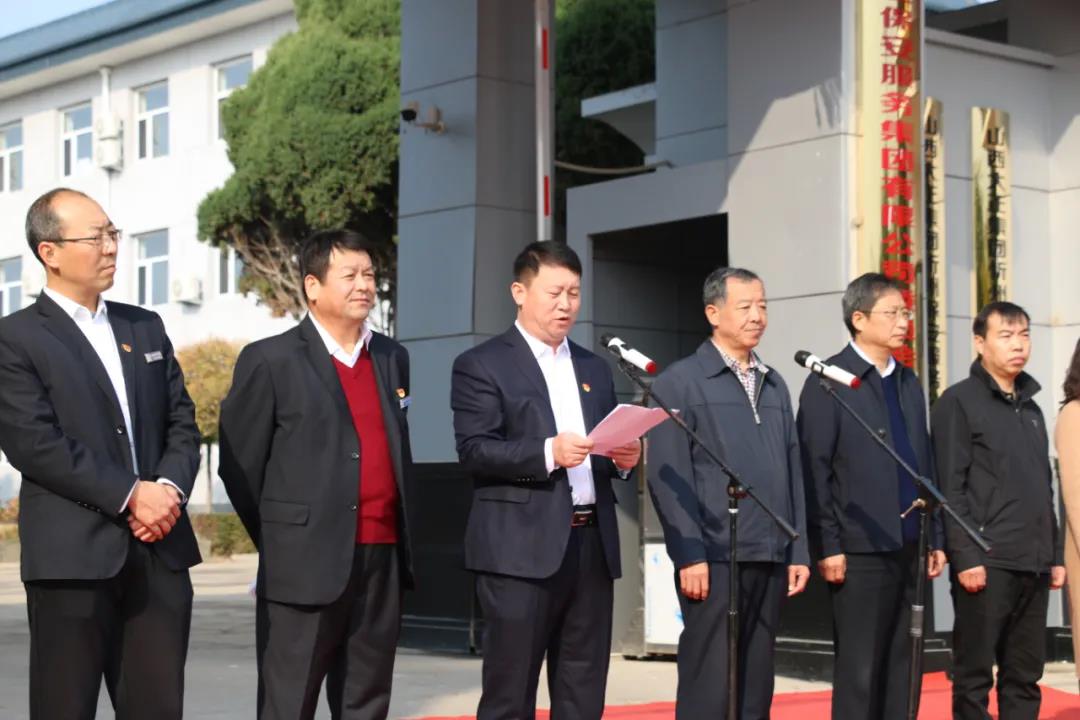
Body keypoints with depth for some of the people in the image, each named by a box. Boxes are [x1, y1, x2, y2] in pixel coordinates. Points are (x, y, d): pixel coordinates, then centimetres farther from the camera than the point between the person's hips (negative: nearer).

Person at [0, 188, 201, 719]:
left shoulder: (146, 328, 17)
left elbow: (182, 425, 14)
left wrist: (169, 487, -7)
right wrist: (130, 495, -15)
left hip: (159, 552, 5)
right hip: (73, 556, -5)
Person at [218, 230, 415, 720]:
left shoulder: (392, 359, 14)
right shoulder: (270, 361, -4)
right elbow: (239, 464, -1)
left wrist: (400, 539, 13)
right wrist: (280, 540, 4)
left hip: (382, 561, 5)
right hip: (305, 567, -5)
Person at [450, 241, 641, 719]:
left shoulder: (595, 369, 19)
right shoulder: (481, 365, 0)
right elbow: (474, 451, -11)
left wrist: (624, 458, -1)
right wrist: (547, 452, -24)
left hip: (592, 544, 6)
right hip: (521, 548, -6)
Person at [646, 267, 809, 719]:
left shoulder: (775, 386, 17)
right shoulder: (680, 381, -1)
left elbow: (793, 473, 17)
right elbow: (667, 476, -7)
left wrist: (798, 552, 10)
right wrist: (689, 555, -14)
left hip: (770, 560, 6)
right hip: (713, 559, -6)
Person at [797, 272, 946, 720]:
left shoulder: (908, 382, 16)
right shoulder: (828, 382, -4)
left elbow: (924, 464, 17)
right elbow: (814, 469, -9)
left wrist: (935, 537, 12)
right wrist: (828, 547, -13)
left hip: (908, 547, 6)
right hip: (861, 549, -6)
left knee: (900, 666, 9)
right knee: (859, 669, -2)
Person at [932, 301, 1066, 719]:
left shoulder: (1031, 407, 18)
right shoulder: (959, 402, -3)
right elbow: (949, 489, -10)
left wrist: (1055, 555, 15)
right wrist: (965, 556, -16)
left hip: (1034, 565, 7)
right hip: (987, 563, -7)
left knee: (1025, 676, 8)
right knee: (974, 676, -1)